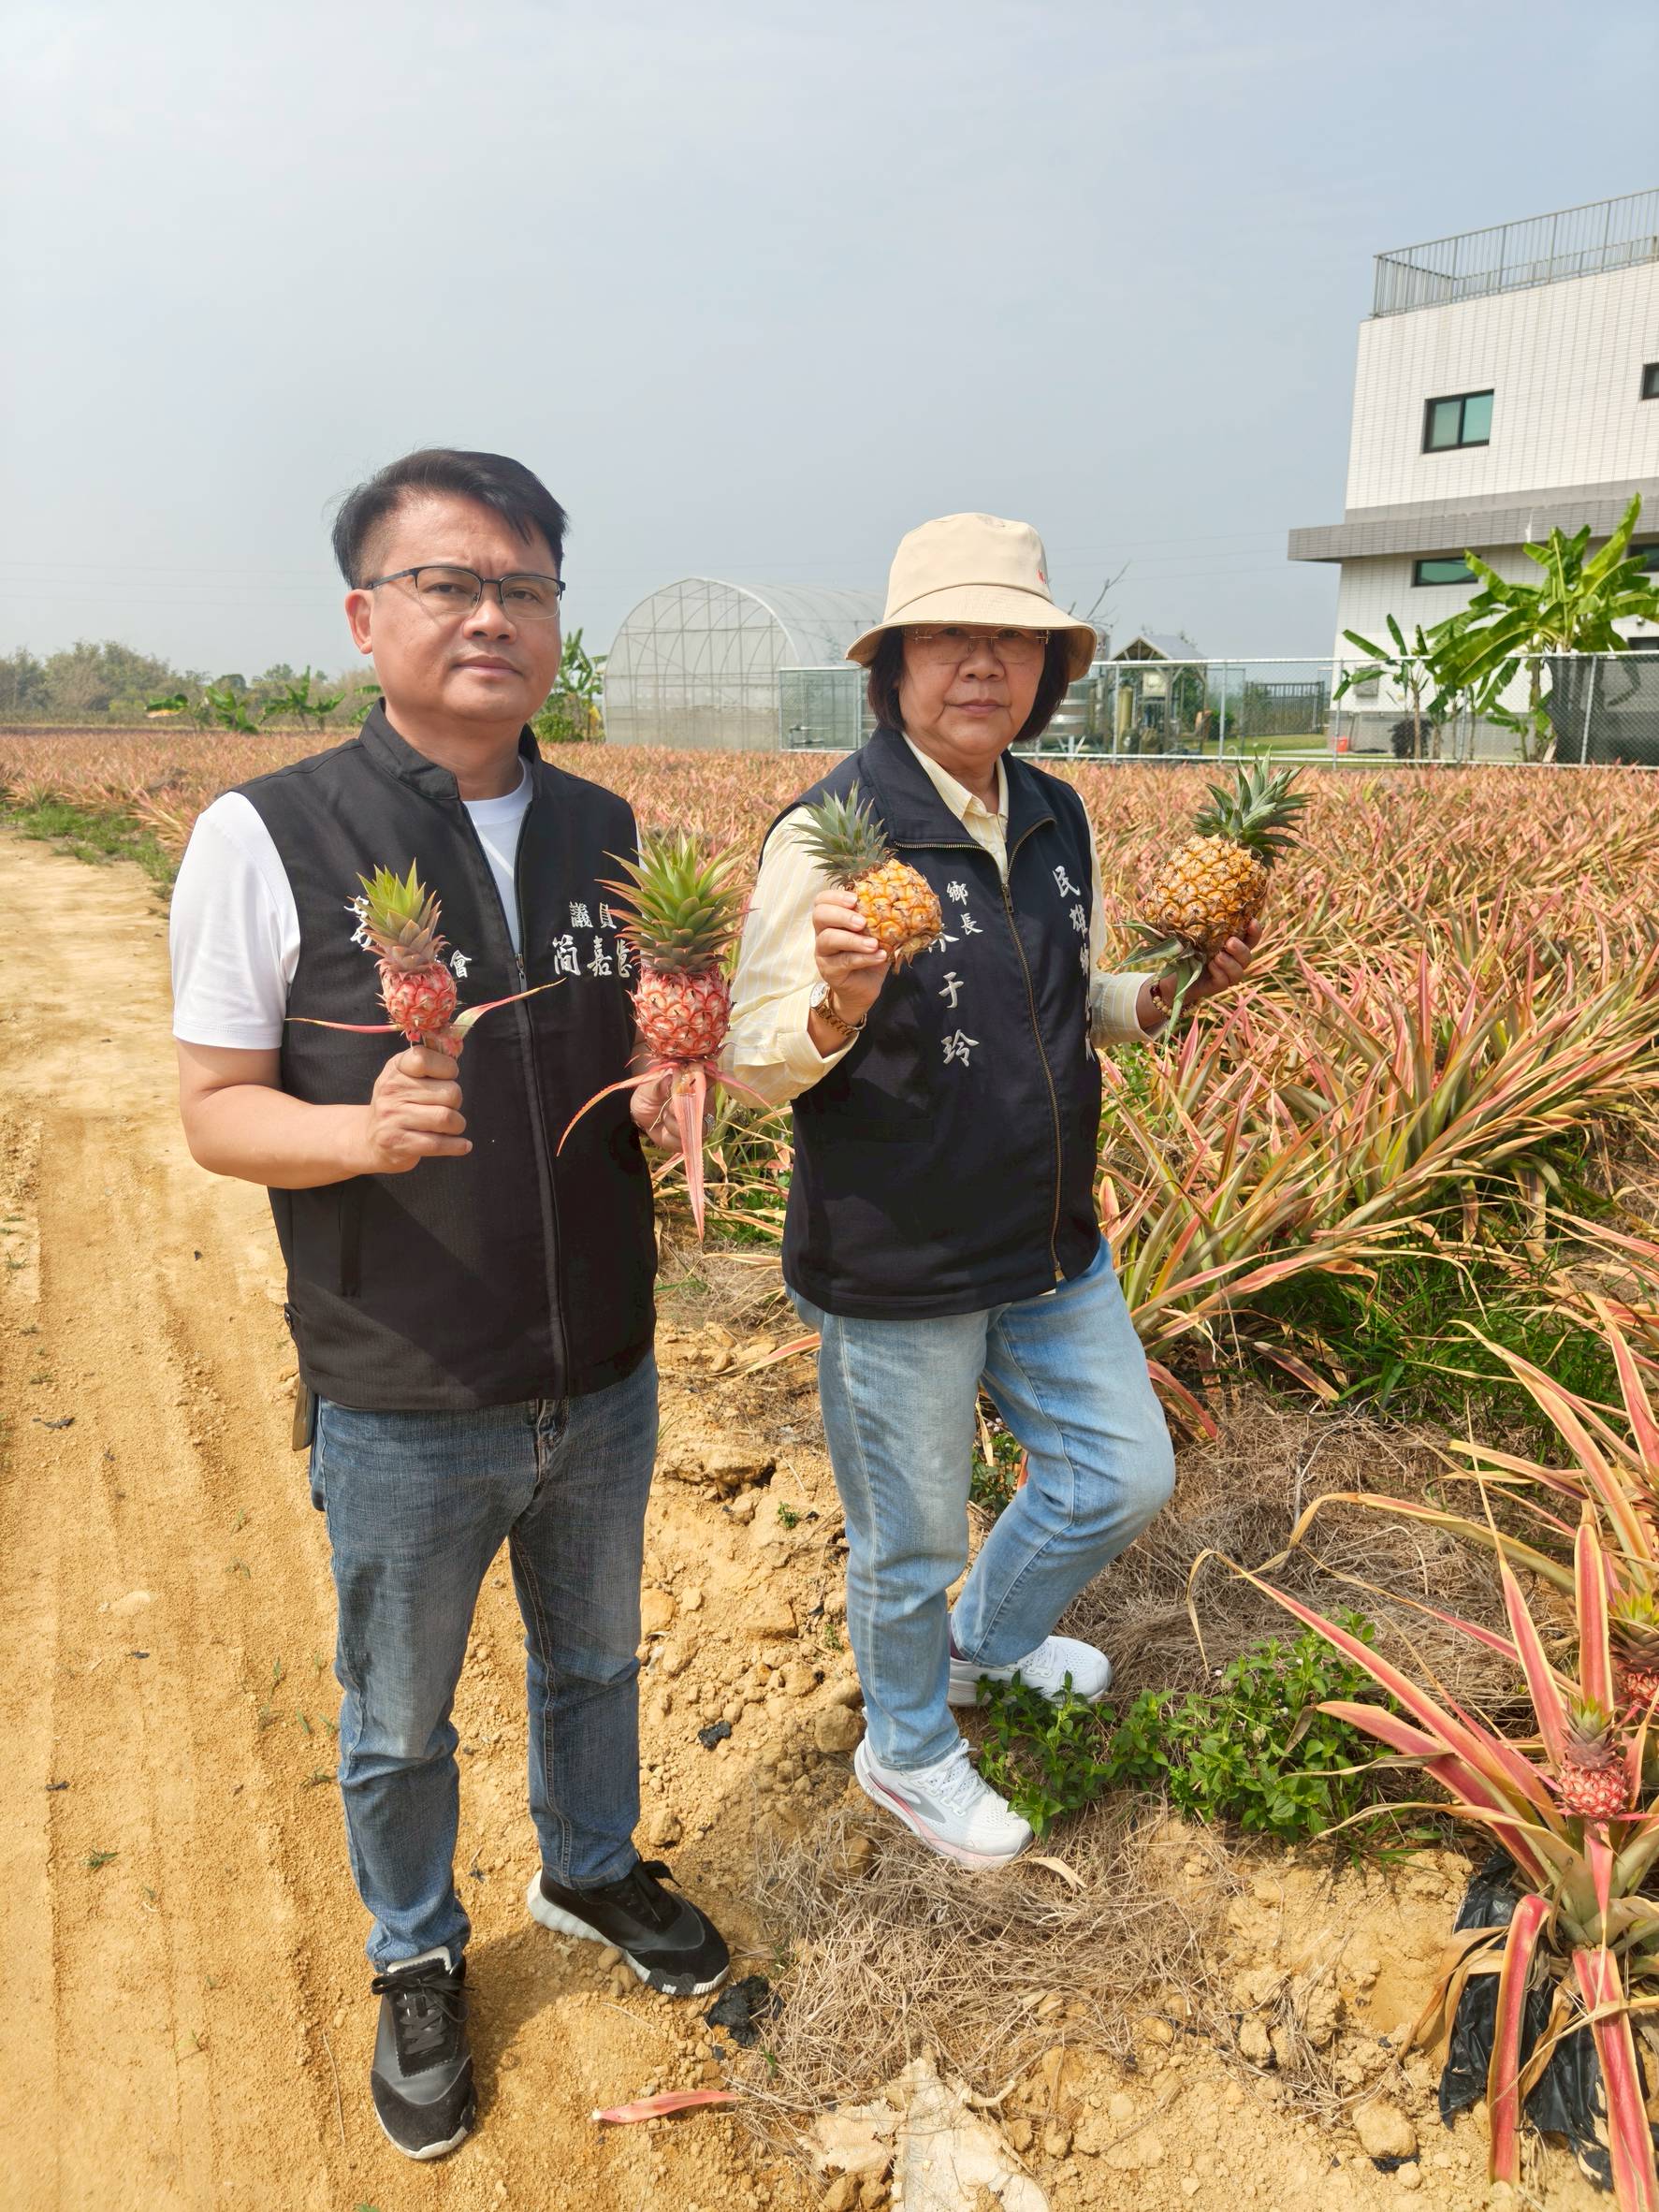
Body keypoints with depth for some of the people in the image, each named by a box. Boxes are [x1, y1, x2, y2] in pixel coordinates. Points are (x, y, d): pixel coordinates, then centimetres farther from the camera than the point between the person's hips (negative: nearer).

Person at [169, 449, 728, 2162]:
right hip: (404, 1408, -3)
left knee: (593, 1658, 26)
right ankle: (416, 1959, 48)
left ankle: (589, 1873, 54)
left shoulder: (608, 833, 0)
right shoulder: (265, 838, -13)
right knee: (397, 1721, 19)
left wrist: (671, 1097, -13)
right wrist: (362, 1129, -30)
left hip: (602, 1382, 4)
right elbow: (216, 1112, -10)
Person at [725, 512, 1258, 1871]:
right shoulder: (832, 832, -18)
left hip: (1052, 1246, 7)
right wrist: (840, 1007, -36)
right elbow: (756, 1065, -16)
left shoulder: (1058, 819, 3)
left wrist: (1169, 993, -4)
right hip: (897, 1267, -6)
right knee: (910, 1539, 13)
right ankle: (906, 1750, 44)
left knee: (1125, 1477, 19)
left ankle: (986, 1637, 49)